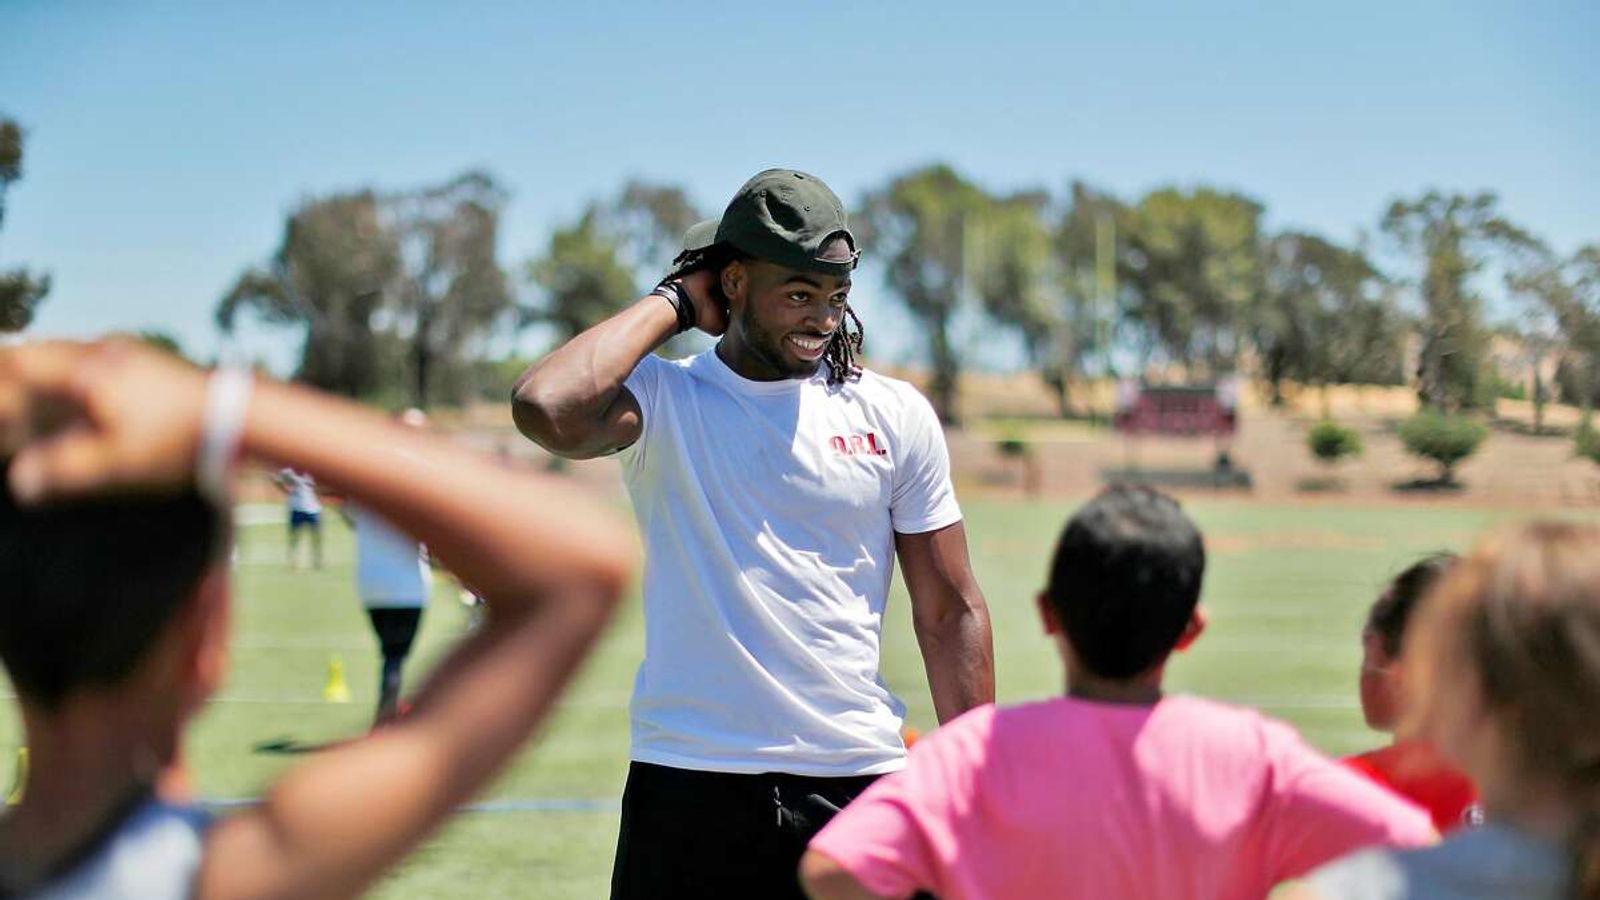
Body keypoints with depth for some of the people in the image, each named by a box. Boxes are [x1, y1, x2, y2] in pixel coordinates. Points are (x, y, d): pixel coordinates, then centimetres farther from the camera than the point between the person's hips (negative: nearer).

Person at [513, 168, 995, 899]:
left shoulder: (894, 415, 6)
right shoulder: (662, 401, 0)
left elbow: (949, 614, 8)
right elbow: (546, 409, -24)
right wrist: (671, 302, -8)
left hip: (855, 782, 2)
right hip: (688, 781, -2)